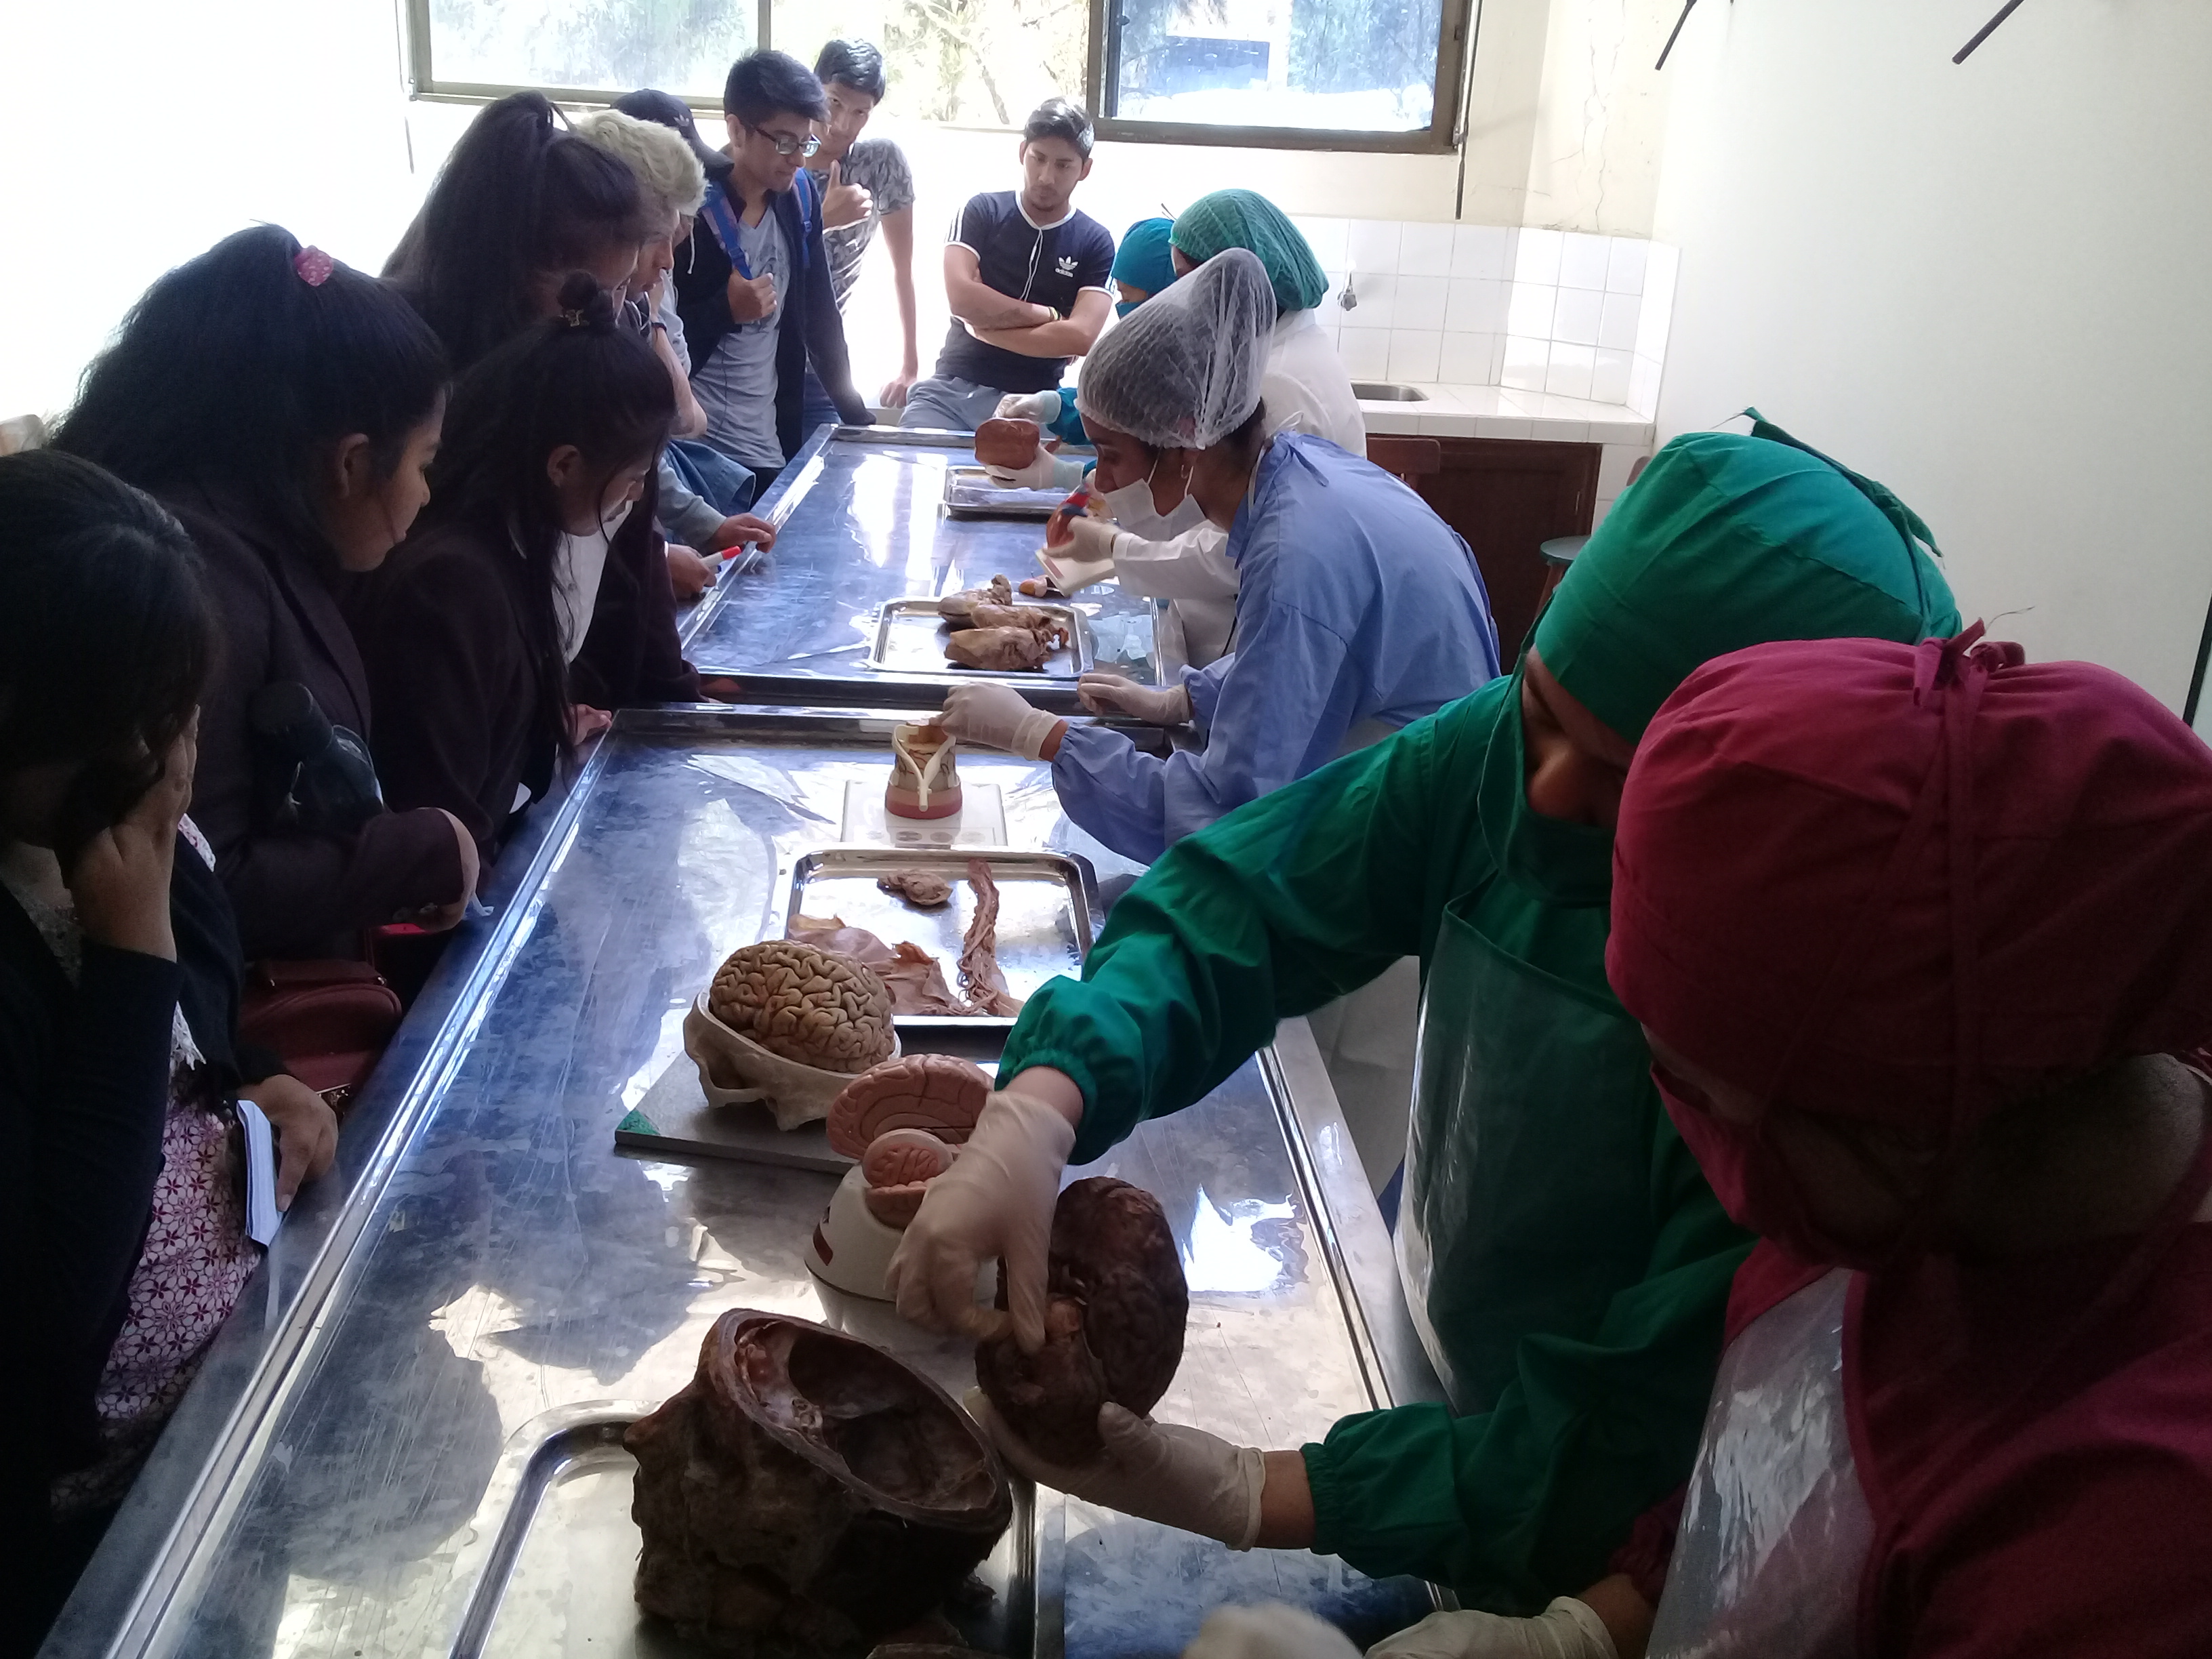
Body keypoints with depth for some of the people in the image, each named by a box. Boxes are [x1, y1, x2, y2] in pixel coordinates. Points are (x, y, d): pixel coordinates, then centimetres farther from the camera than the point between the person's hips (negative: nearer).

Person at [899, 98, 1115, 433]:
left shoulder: (1095, 244, 4)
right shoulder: (982, 211, 7)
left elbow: (1081, 337, -10)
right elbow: (962, 299, -9)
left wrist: (986, 327, -6)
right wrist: (1048, 315, -4)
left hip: (1031, 403, 0)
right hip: (952, 388, 1)